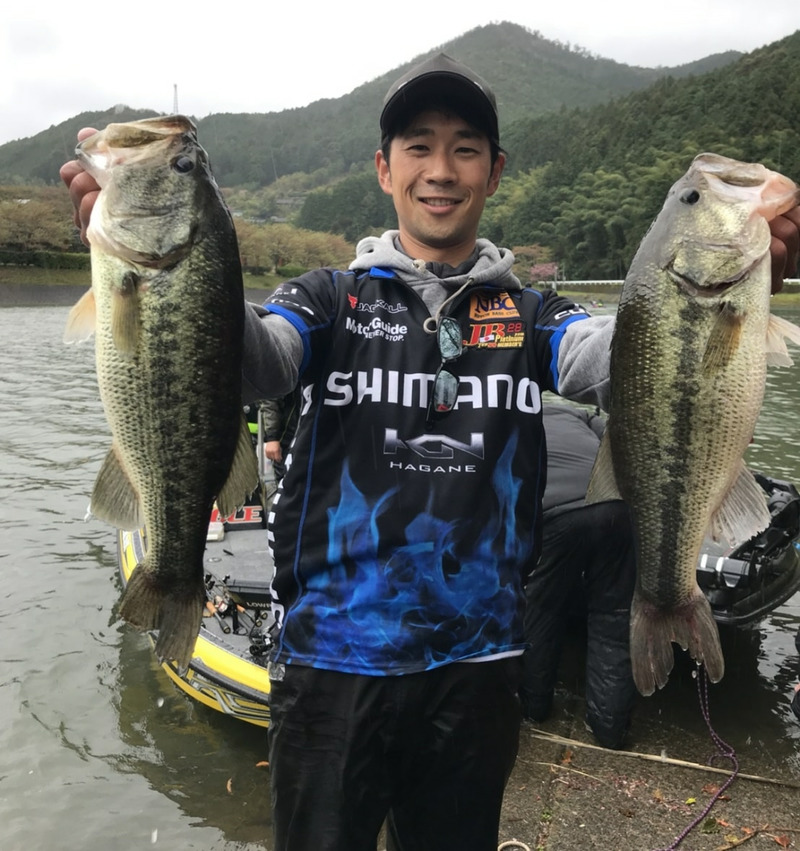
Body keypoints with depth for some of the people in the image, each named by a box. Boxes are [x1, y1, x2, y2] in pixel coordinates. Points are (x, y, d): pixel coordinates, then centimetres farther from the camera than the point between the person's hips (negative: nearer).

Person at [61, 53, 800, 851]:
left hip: (477, 662, 2)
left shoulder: (528, 314, 5)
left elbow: (622, 356, -14)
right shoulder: (332, 299, 1)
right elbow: (251, 358, -18)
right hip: (331, 657, -1)